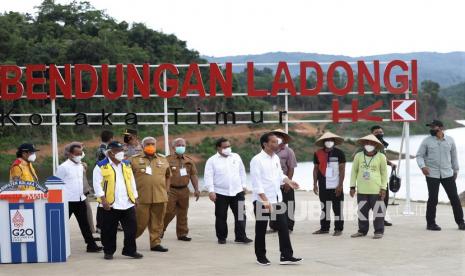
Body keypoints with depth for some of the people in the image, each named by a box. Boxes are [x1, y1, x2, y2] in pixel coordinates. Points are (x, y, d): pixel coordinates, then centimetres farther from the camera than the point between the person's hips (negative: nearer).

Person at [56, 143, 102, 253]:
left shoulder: (81, 166, 11)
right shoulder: (63, 167, -11)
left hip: (80, 199, 7)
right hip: (68, 201, -6)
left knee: (84, 223, 7)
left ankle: (91, 245, 9)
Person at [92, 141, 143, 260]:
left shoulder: (127, 165, 14)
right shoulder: (101, 166, -3)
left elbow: (132, 182, 19)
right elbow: (97, 184, -8)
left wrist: (135, 197, 14)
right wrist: (103, 199, -15)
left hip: (128, 204, 4)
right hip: (110, 205, -4)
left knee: (131, 228, 3)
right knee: (109, 230, 4)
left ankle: (130, 250, 13)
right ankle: (108, 252, 17)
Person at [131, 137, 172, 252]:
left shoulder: (163, 159, 12)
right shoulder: (134, 160, 1)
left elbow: (168, 176, 23)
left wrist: (166, 190, 16)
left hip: (160, 197, 3)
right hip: (142, 198, -3)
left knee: (157, 223, 6)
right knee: (140, 223, 0)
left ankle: (155, 243, 15)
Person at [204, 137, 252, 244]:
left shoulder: (236, 157, 9)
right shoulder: (212, 161, -2)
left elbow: (242, 171, 17)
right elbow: (208, 176, -6)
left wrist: (244, 185, 14)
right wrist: (211, 191, -14)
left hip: (237, 191, 3)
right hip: (221, 193, -3)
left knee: (240, 215, 0)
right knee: (221, 216, 4)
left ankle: (241, 236, 6)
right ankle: (221, 237, 15)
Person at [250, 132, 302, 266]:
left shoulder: (276, 158, 8)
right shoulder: (257, 160, -14)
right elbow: (256, 183, -18)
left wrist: (288, 181, -2)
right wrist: (265, 200, -23)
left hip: (276, 199, 6)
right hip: (262, 201, -6)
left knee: (283, 227, 1)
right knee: (261, 230, 6)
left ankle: (286, 256, 4)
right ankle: (261, 257, 20)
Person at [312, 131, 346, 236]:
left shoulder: (339, 153, -3)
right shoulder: (318, 154, 5)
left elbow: (342, 170, -4)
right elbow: (315, 169, 10)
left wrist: (340, 185, -10)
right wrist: (315, 184, 6)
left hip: (336, 186, -3)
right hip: (323, 186, 3)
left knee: (337, 208, 1)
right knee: (324, 208, 10)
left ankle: (338, 229, 8)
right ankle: (324, 228, 19)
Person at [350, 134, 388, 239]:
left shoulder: (381, 157, -2)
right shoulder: (358, 156, 2)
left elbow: (384, 174, 4)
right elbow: (354, 171, 9)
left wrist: (383, 188, -1)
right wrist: (352, 186, 6)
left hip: (376, 190, -2)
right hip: (362, 190, 2)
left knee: (378, 211, 1)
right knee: (362, 211, 9)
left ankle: (379, 231, 9)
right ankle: (362, 230, 20)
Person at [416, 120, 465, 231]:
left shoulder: (450, 140, 5)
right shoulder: (427, 141, -1)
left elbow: (454, 156, 14)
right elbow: (419, 155, -1)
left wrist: (456, 170, 16)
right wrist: (422, 166, -18)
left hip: (447, 174, 2)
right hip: (432, 174, -2)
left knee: (454, 197, 3)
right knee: (432, 199, 0)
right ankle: (431, 223, 11)